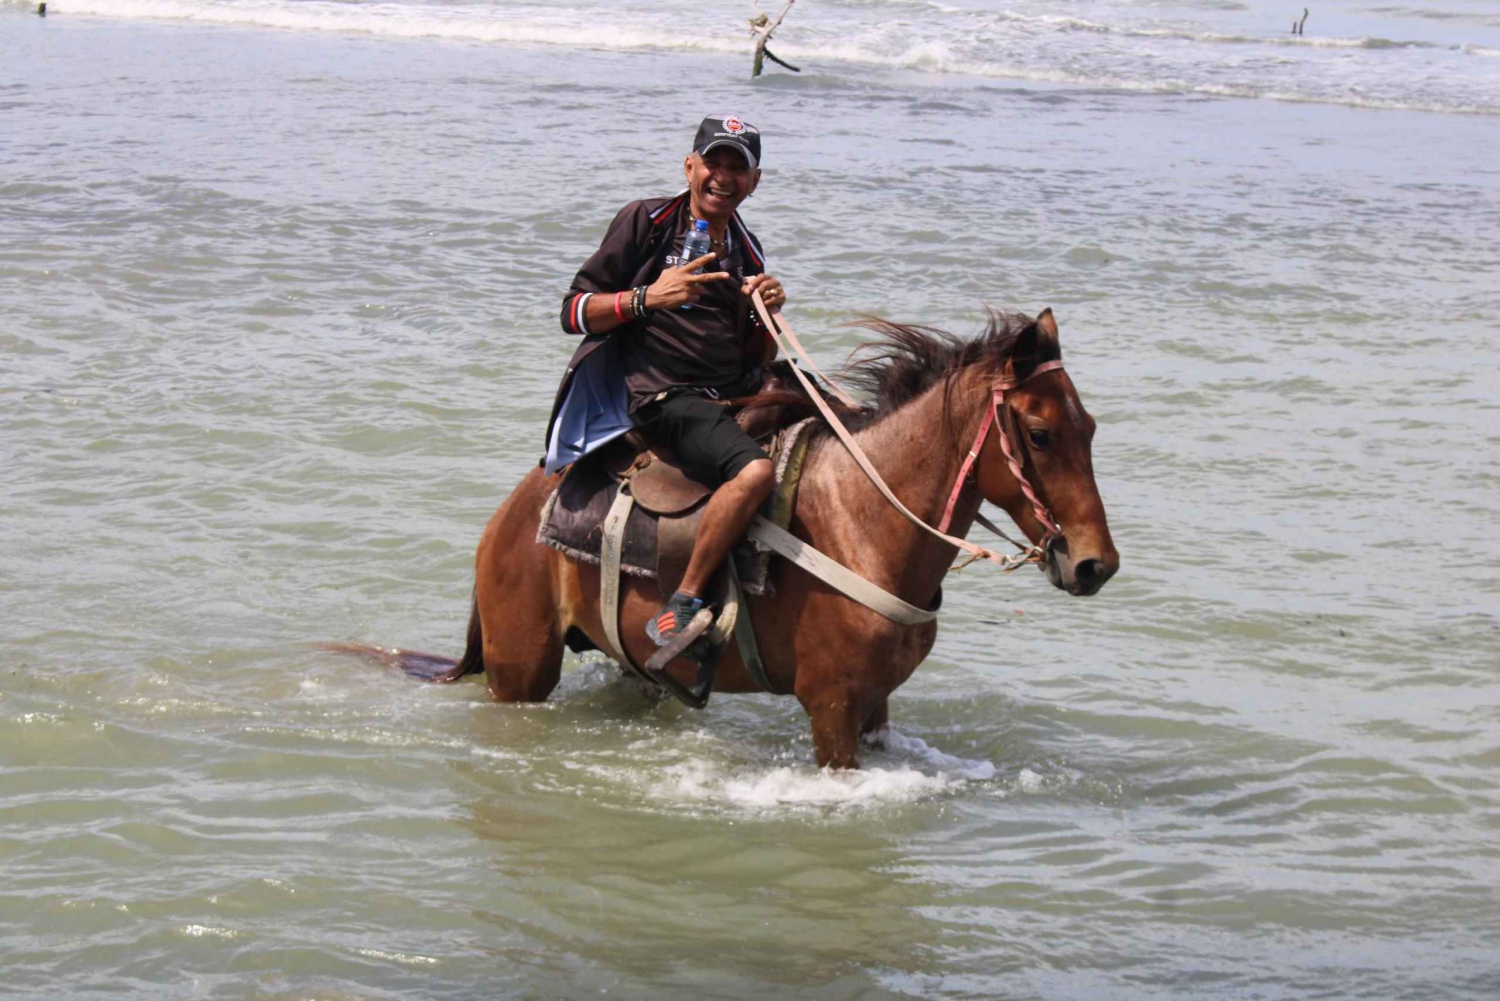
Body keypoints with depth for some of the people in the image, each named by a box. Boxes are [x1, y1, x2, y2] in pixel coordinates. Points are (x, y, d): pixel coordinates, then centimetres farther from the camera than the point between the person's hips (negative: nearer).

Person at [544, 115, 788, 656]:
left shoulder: (747, 252, 18)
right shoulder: (645, 222, 2)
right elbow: (574, 312, -3)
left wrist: (768, 314, -1)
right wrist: (648, 298, -18)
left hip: (738, 398, 7)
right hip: (665, 399, -7)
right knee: (754, 470, -35)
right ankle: (682, 606, -28)